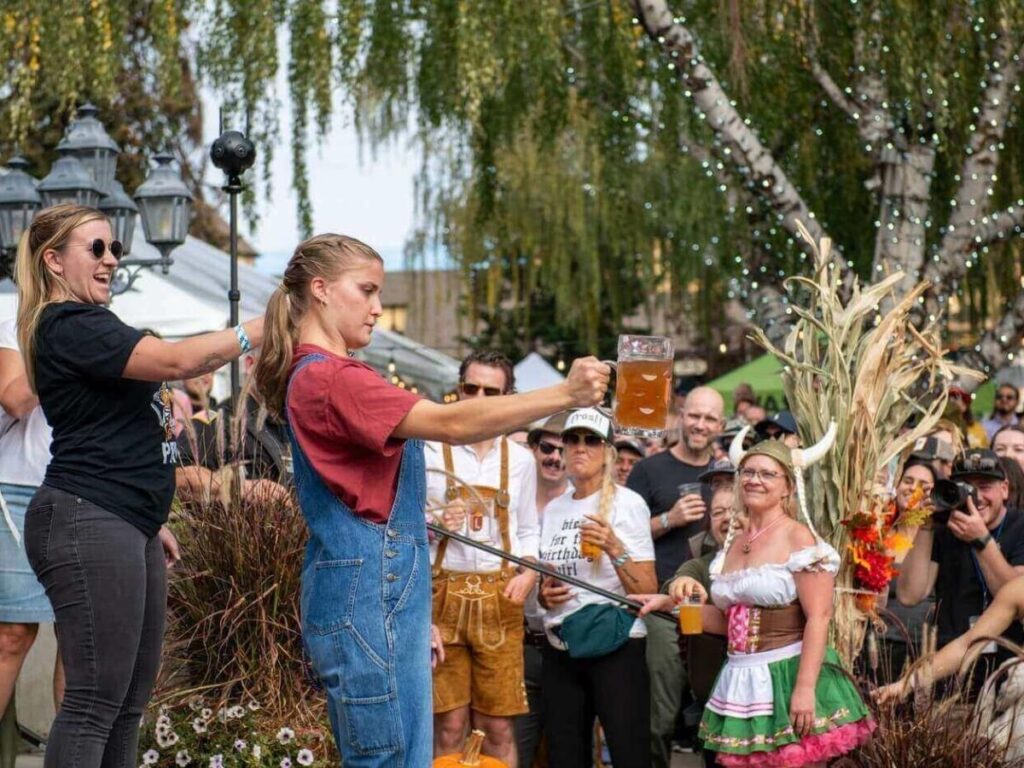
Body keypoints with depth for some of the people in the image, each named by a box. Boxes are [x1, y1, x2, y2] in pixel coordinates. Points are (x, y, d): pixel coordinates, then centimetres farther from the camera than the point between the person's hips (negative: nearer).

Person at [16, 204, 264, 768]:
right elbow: (175, 361, -22)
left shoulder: (84, 325, 22)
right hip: (88, 525, -11)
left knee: (129, 701, 8)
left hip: (125, 526, 11)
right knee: (95, 701, -12)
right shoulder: (69, 325, -11)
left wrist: (150, 521, 27)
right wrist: (262, 328, -14)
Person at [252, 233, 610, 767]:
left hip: (386, 598, 11)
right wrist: (565, 395, -21)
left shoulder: (314, 377, 20)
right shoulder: (330, 378, -13)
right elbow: (452, 424, -21)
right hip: (367, 603, -11)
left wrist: (414, 616, 23)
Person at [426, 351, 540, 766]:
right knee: (449, 725, -1)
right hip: (443, 595, -2)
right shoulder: (428, 451, 1)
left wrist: (528, 573, -2)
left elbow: (528, 531, 15)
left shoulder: (520, 460, 11)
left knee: (499, 727, 4)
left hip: (500, 599, 2)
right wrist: (436, 524, -16)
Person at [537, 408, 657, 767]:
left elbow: (648, 592, -10)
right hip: (559, 651, 6)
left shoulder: (627, 503, -5)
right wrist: (544, 595, 1)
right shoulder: (553, 509, 12)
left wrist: (614, 548, -23)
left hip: (616, 648, -6)